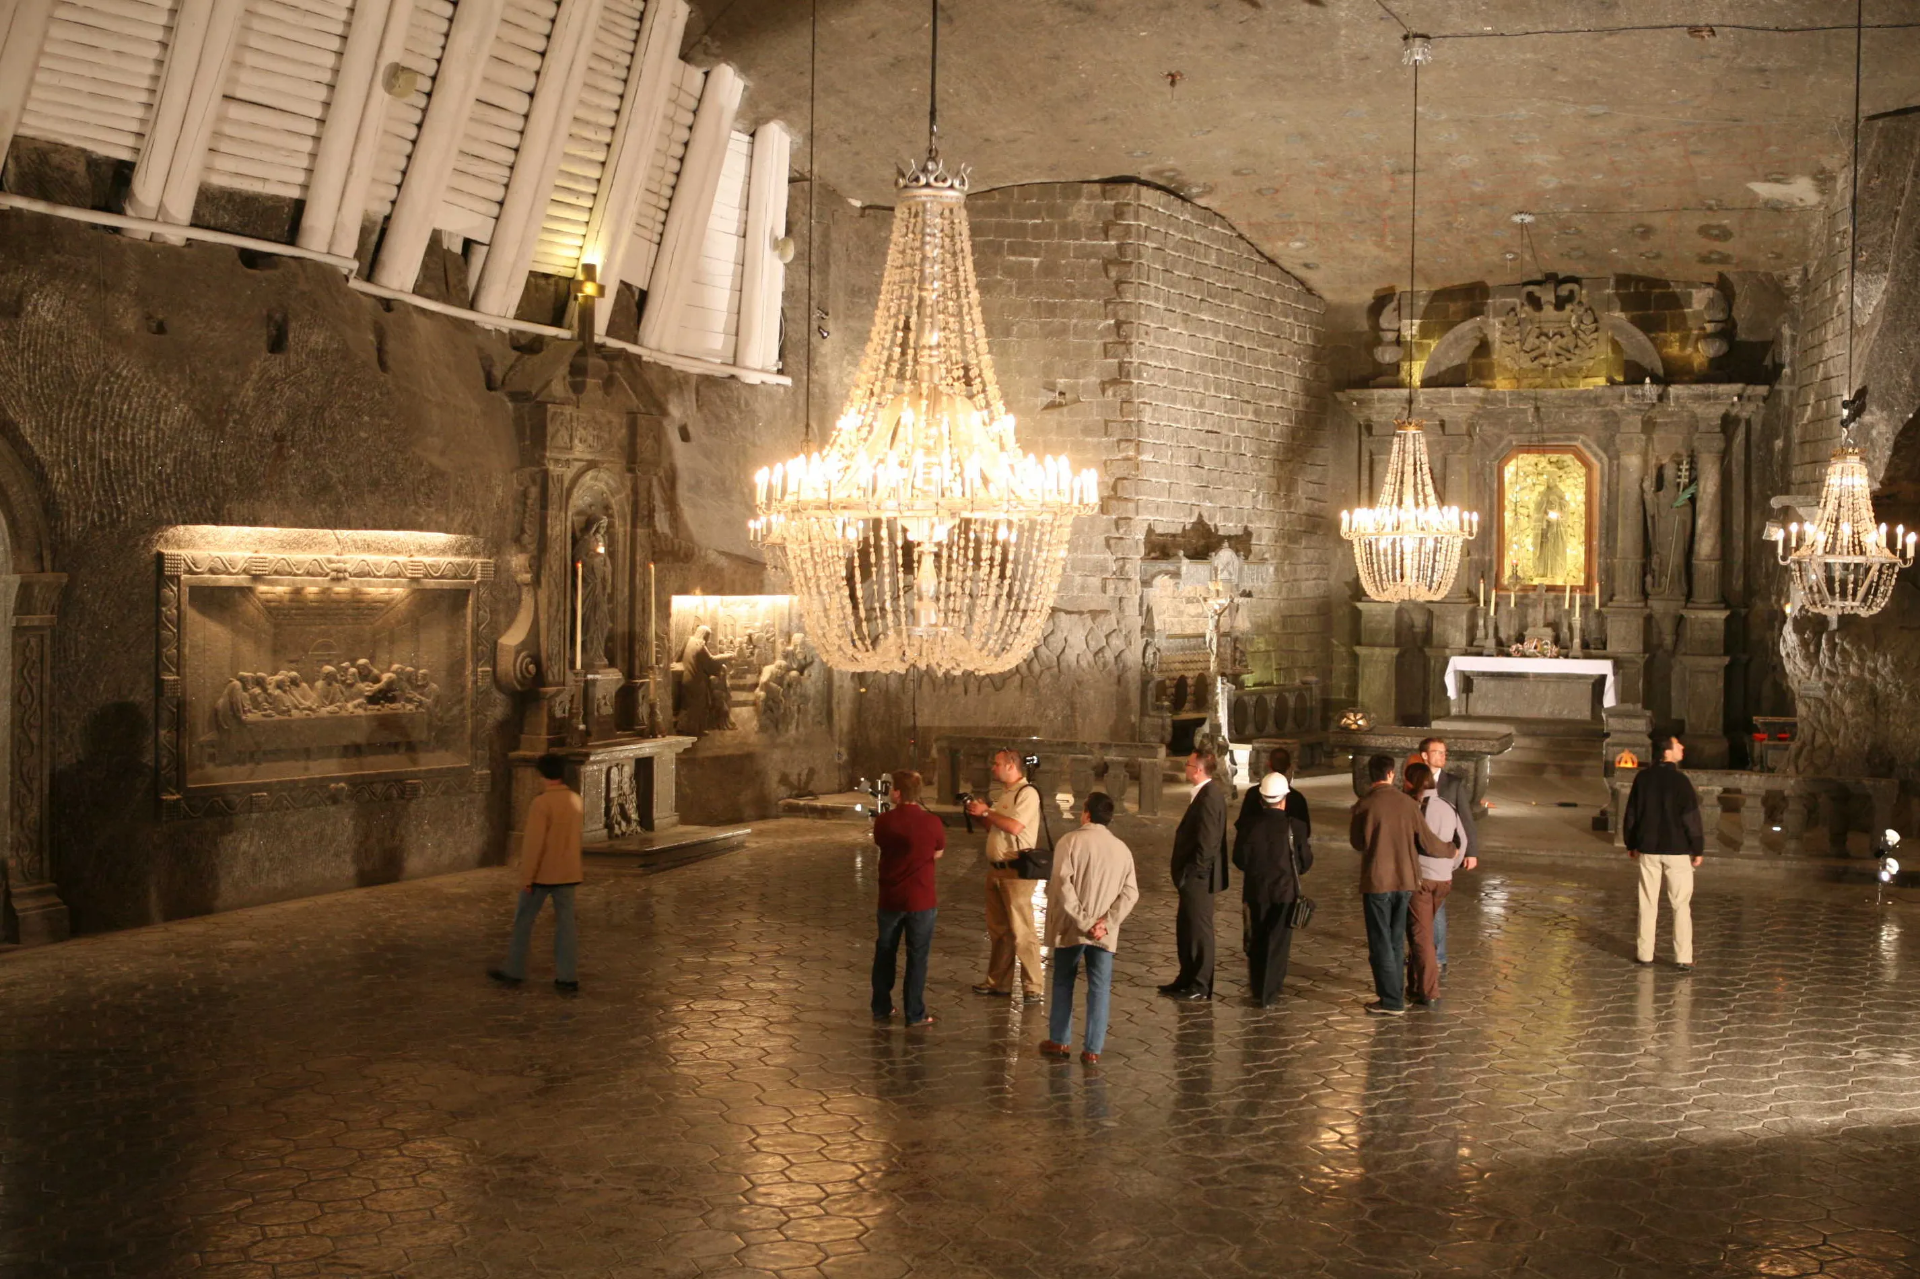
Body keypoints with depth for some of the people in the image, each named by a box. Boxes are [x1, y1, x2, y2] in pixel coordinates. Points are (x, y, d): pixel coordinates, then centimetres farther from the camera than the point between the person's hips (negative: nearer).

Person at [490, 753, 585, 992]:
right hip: (567, 873, 6)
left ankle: (514, 971, 17)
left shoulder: (542, 802, -18)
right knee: (565, 923, 6)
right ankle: (567, 977, 5)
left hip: (542, 873, -6)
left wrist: (526, 876, -15)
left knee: (523, 920, 9)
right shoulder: (575, 800, 3)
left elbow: (534, 842, -19)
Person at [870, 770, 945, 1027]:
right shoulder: (932, 823, -13)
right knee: (917, 957, 6)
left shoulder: (883, 822, -9)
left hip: (890, 899, 2)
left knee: (884, 953, 17)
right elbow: (938, 853, 3)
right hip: (921, 900, -2)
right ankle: (915, 1014, 9)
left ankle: (881, 1008, 25)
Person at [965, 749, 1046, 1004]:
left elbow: (1014, 827, -24)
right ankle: (998, 982, 25)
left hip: (1016, 871, -9)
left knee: (1021, 931, -6)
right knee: (997, 929, 15)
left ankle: (1033, 988, 0)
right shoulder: (1003, 794, 17)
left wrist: (986, 812, -15)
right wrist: (980, 814, 7)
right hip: (995, 869, 9)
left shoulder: (1027, 793, -13)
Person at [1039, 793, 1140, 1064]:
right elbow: (1130, 892, -2)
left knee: (1063, 983, 14)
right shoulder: (1122, 849, 5)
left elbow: (1063, 884, -16)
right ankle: (1093, 1049, 5)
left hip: (1071, 929, -2)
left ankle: (1059, 1041, 21)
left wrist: (1081, 921, -13)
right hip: (1105, 933, 2)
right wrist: (1106, 922, -9)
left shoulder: (1071, 841, -8)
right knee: (1099, 988, 6)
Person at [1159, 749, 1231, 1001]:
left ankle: (1200, 987, 11)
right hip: (1194, 877, 10)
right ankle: (1187, 979, 29)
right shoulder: (1205, 793, 10)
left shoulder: (1209, 797, -21)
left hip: (1198, 877, -10)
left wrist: (1191, 873, -19)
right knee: (1185, 928, 18)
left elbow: (1207, 842, -24)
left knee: (1199, 930, 1)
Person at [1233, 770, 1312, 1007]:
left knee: (1257, 941, 17)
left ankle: (1257, 989, 27)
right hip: (1285, 890, -2)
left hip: (1256, 890, 2)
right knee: (1278, 943, 5)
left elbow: (1240, 859, -3)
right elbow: (1306, 861, -4)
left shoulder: (1249, 825, -9)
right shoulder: (1295, 826, -12)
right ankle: (1269, 994, 4)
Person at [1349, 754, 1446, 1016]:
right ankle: (1395, 994, 22)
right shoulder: (1407, 803, -5)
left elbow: (1357, 842, 2)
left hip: (1377, 882, -4)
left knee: (1381, 943, 5)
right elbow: (1427, 840, -3)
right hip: (1405, 880, 4)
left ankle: (1391, 1001, 5)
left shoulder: (1364, 807, -12)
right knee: (1397, 941, 16)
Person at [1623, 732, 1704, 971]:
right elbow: (1691, 818, -12)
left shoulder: (1643, 779, 1)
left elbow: (1631, 814, 8)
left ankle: (1644, 954, 15)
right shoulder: (1680, 781, -14)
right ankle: (1683, 958, 2)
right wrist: (1698, 849, -3)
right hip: (1677, 850, -4)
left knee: (1648, 903, 11)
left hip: (1648, 850, 4)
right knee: (1681, 905, 3)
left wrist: (1631, 844, 18)